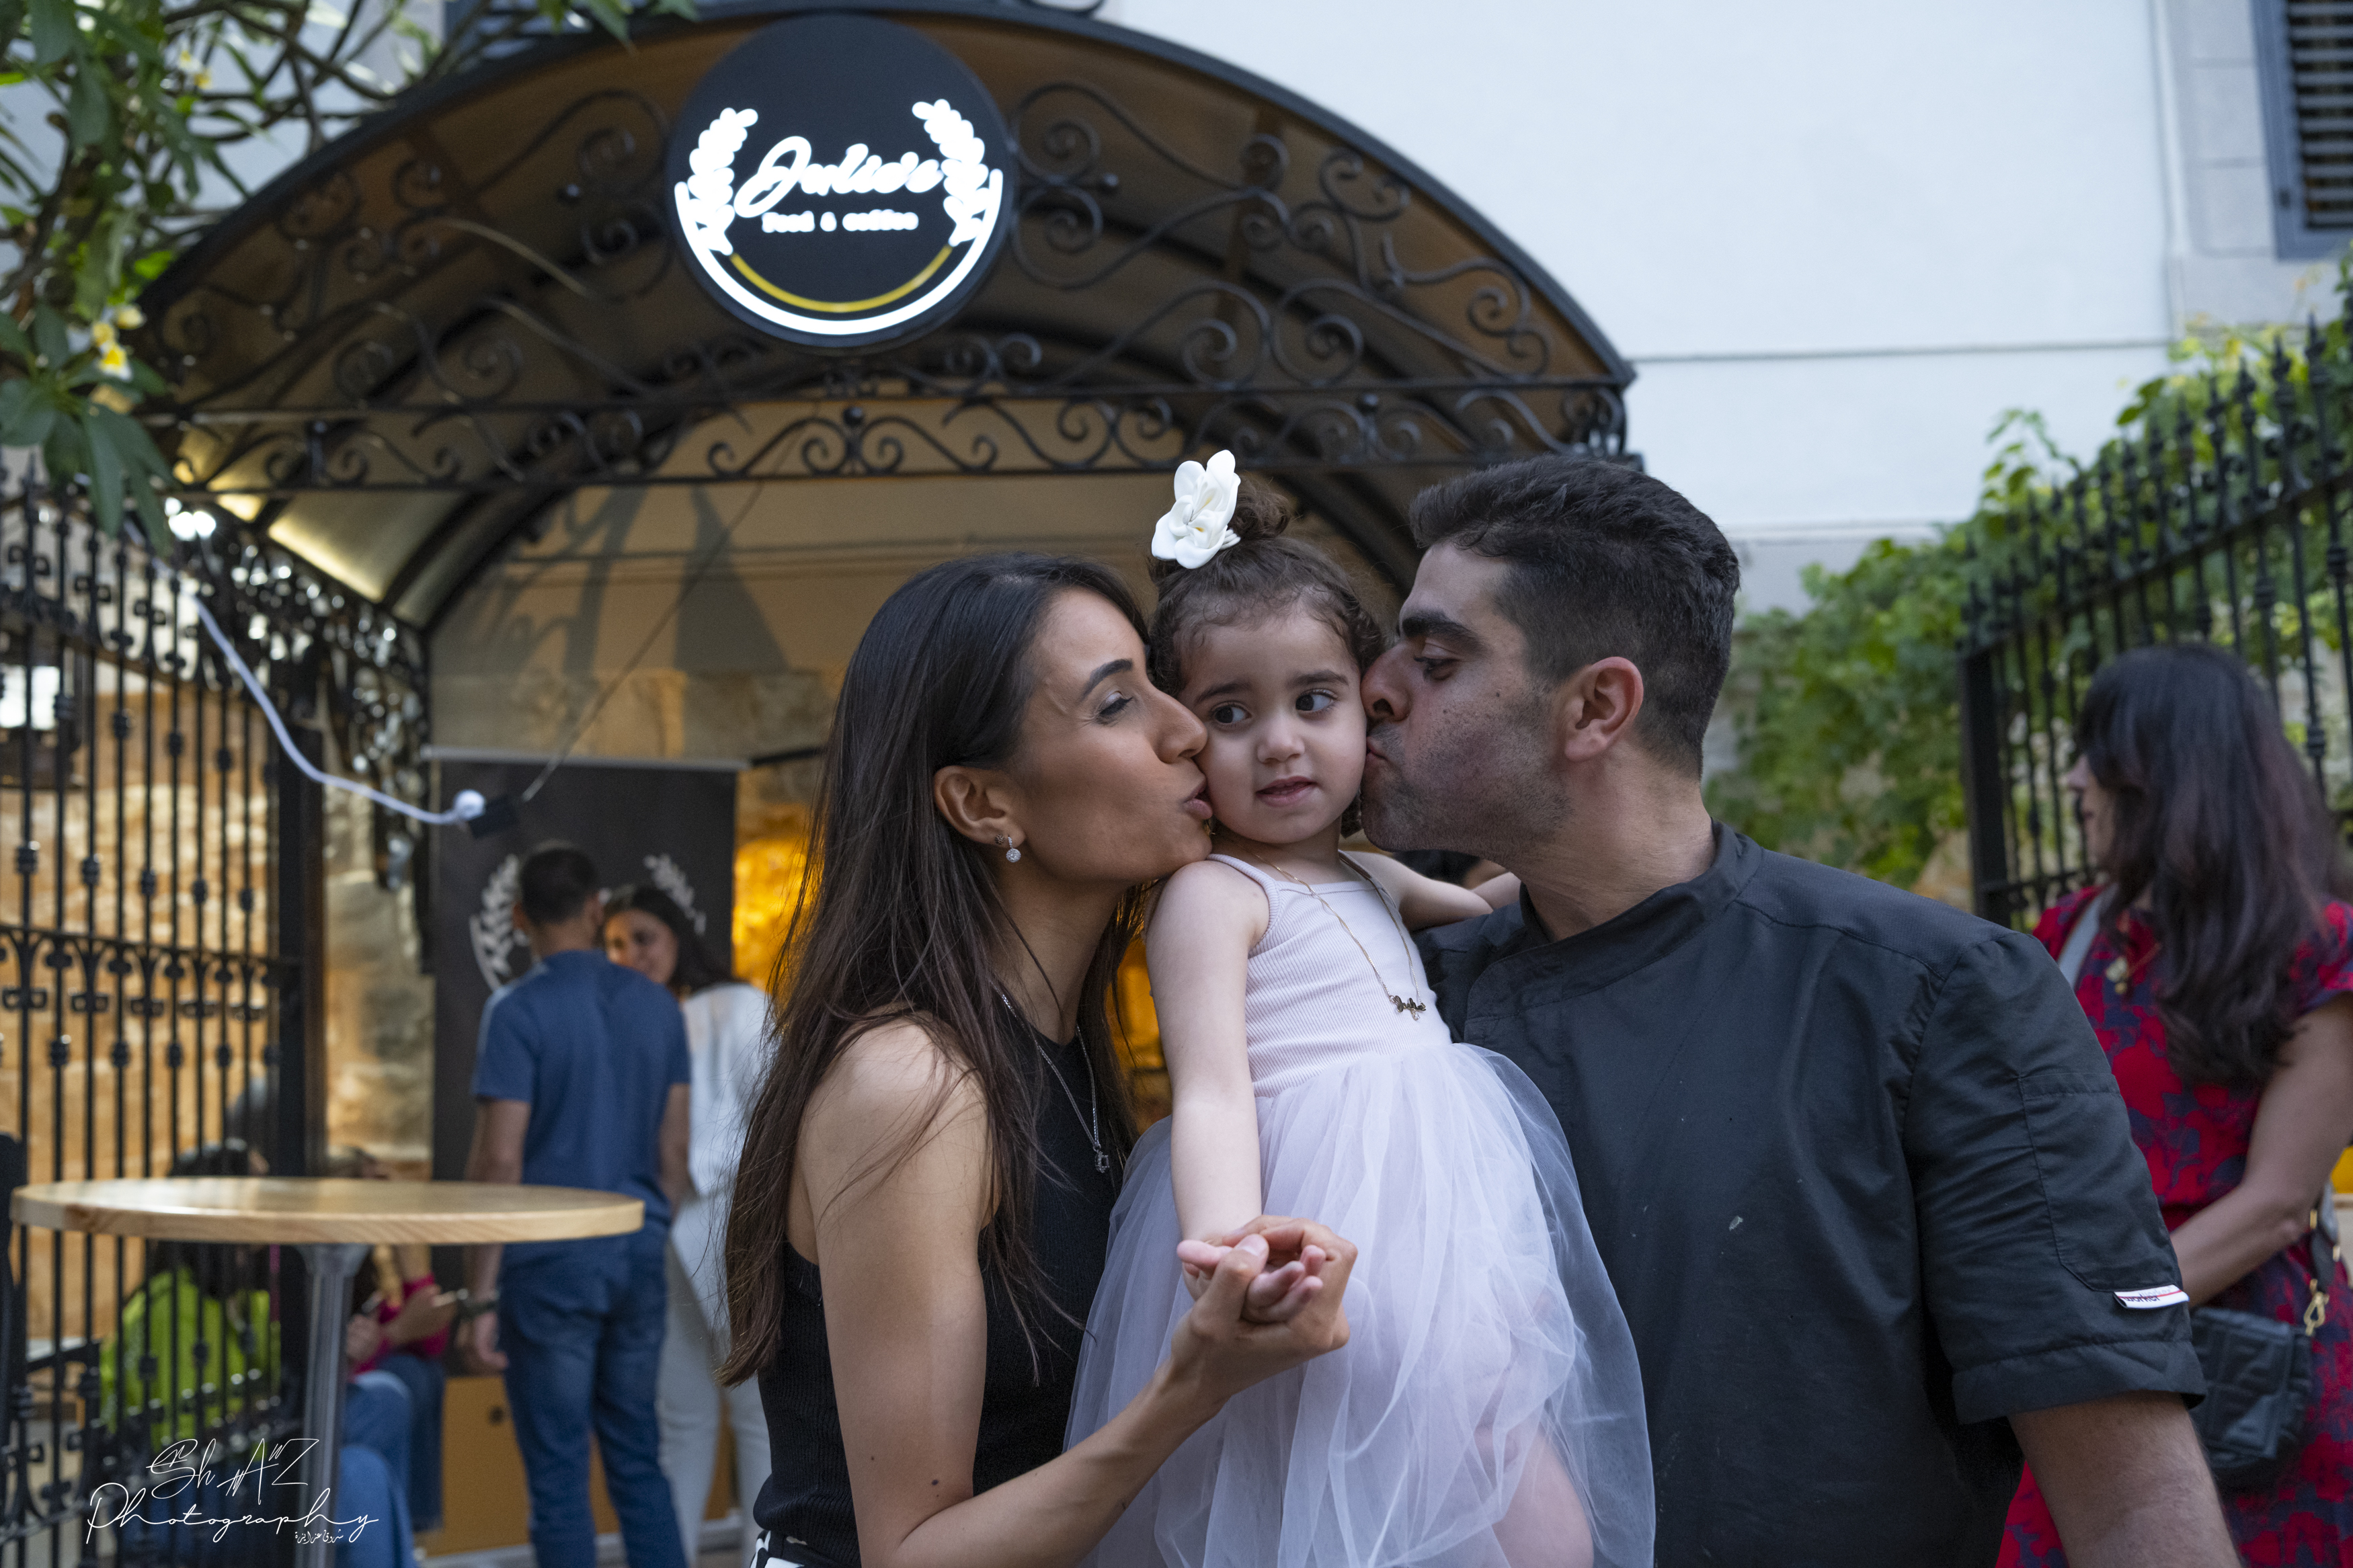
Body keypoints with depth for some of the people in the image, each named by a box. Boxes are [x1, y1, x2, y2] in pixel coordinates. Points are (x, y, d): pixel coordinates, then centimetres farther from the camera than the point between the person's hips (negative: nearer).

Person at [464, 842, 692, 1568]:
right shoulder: (658, 1005, 6)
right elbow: (674, 1152, 9)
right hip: (638, 1255, 5)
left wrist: (481, 1293, -9)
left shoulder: (517, 1009, -10)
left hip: (549, 1262, -5)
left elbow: (499, 1161, -13)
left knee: (559, 1474, 4)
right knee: (636, 1460, 15)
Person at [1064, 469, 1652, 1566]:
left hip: (1440, 1230, 9)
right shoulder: (1209, 896, -6)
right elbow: (1212, 1093, -19)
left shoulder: (1371, 884, 20)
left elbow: (1488, 912, 38)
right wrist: (1229, 1249, -35)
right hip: (1336, 1251, -9)